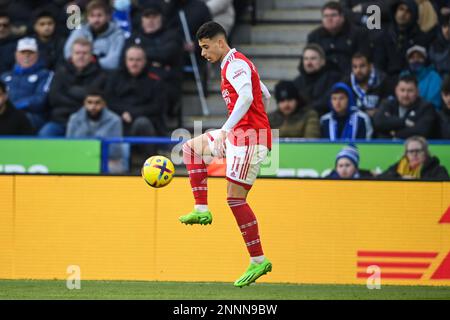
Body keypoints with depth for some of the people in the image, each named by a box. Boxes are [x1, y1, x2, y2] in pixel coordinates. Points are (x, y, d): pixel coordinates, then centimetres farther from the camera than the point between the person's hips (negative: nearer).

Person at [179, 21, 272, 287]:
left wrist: (225, 130, -35)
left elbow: (246, 97, -28)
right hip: (238, 135, 11)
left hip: (250, 137, -11)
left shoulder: (235, 64, -11)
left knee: (235, 197, -12)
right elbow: (265, 96, 26)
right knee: (192, 148, 19)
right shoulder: (235, 64, 19)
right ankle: (202, 210, 11)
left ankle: (259, 261, -11)